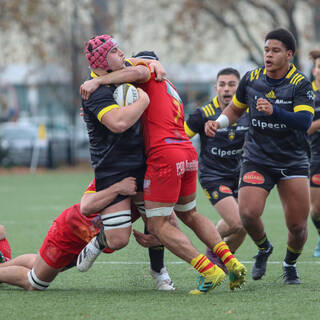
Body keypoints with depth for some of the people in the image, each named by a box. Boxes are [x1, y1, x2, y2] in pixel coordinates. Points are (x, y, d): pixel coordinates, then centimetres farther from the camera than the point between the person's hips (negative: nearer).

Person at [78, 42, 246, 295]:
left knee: (158, 225, -2)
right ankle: (231, 262, 15)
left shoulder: (150, 78, 7)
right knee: (189, 215, 26)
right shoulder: (172, 90, 31)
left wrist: (98, 81, -17)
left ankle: (209, 271, -12)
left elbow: (139, 71, -18)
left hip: (164, 155, -9)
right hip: (188, 153, 9)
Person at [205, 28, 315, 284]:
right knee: (248, 213, -20)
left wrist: (274, 111, -39)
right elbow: (235, 109, 21)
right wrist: (219, 123, 2)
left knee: (298, 226, -4)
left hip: (293, 162, -2)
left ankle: (290, 264, 28)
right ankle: (263, 248, 13)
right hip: (257, 160, 2)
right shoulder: (251, 79, 2)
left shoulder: (301, 85, -9)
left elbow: (304, 122, -24)